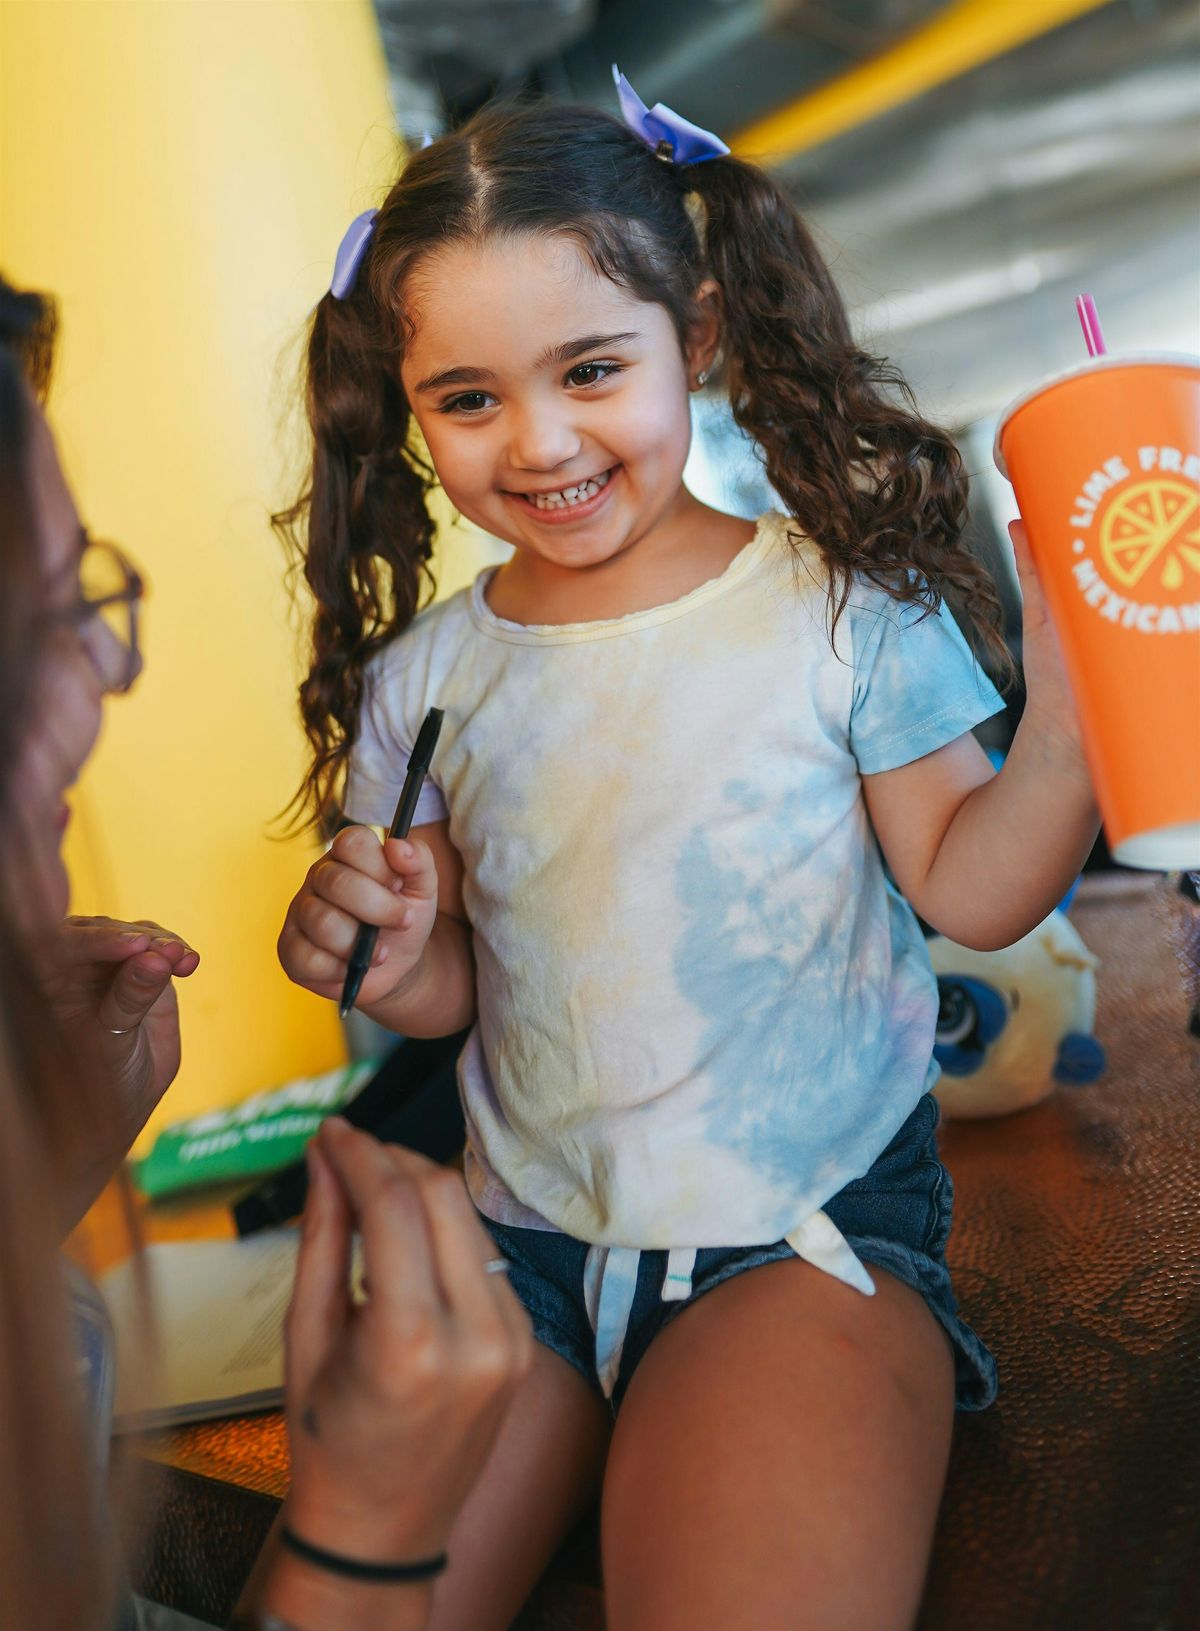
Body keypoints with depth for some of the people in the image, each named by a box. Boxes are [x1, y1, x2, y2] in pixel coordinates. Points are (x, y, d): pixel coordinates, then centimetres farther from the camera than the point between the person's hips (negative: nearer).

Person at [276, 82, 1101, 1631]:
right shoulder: (420, 683, 2)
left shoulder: (842, 606, -6)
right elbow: (457, 985, 9)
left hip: (811, 1228, -3)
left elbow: (964, 889, -2)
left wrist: (1063, 748, -20)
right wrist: (388, 959, -13)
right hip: (520, 1234, 4)